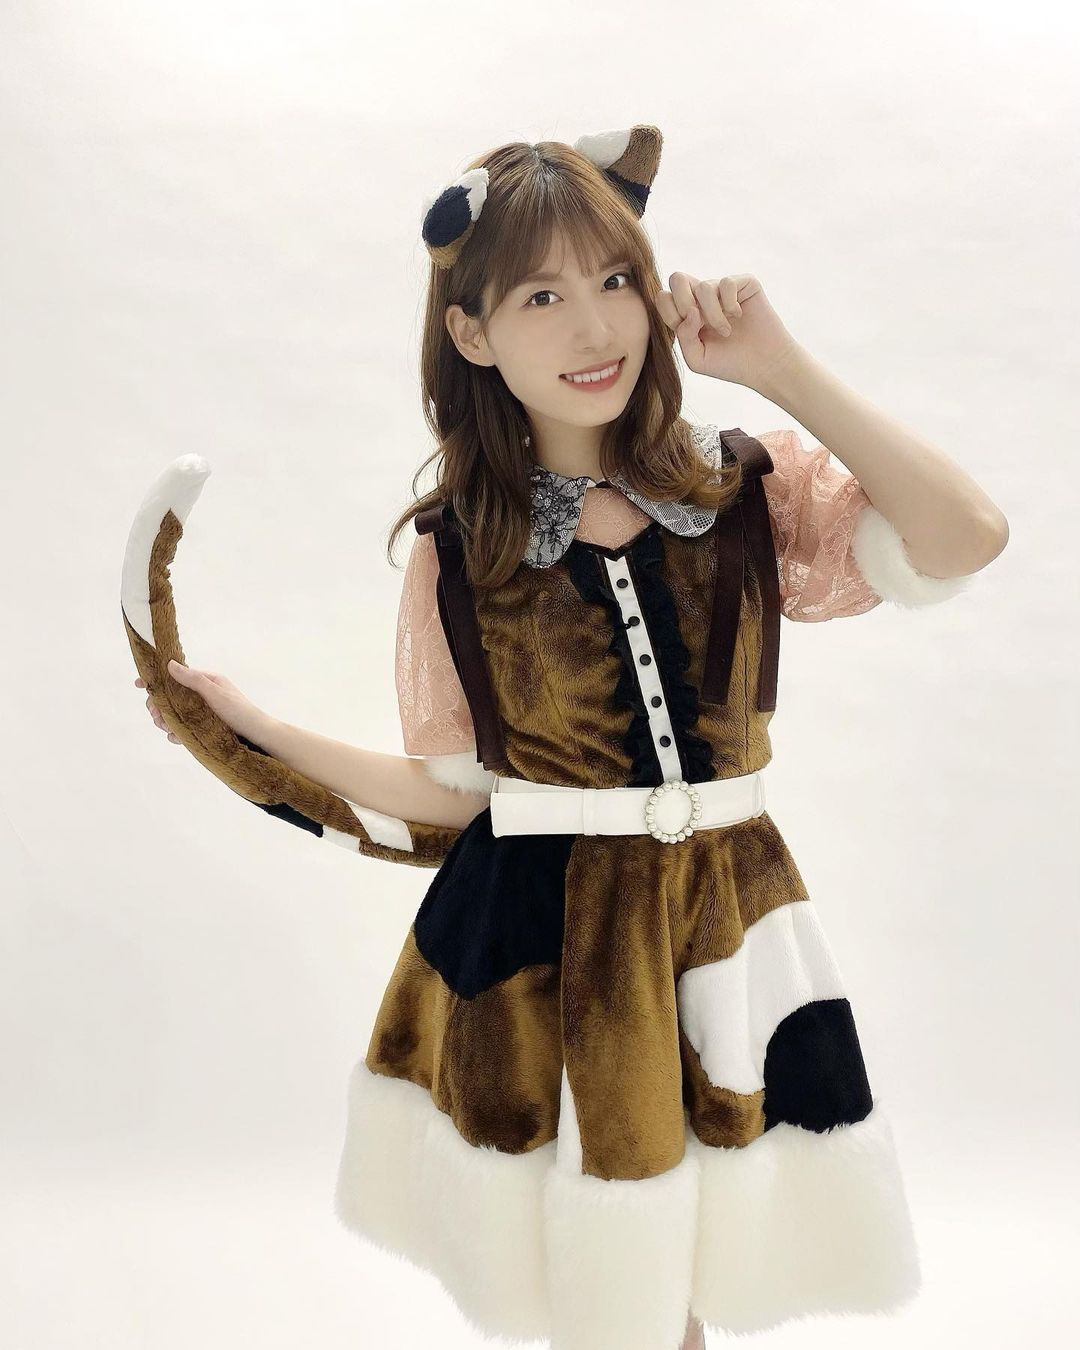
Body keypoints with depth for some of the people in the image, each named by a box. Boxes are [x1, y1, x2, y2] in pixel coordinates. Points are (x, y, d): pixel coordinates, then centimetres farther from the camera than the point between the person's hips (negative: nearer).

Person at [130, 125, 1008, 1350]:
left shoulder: (749, 491, -3)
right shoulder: (455, 551, -4)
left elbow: (965, 541, -18)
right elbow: (453, 793, 1)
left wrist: (783, 368, -16)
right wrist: (260, 729, -2)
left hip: (723, 920, 1)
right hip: (536, 943, 0)